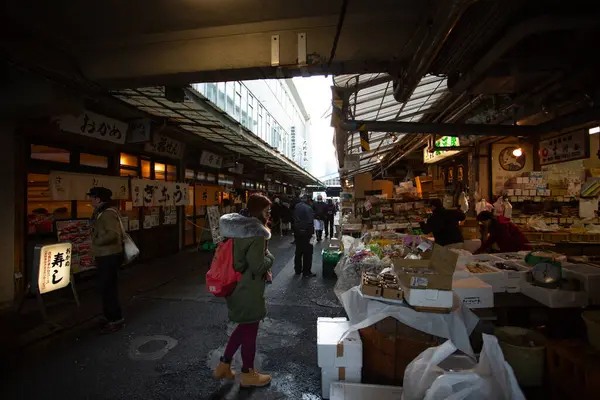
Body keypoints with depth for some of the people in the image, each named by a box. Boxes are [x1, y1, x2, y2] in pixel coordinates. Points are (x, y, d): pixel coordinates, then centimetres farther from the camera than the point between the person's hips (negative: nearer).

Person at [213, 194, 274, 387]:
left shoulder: (238, 228, 5)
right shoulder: (256, 233, -23)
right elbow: (258, 266, -25)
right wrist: (269, 257, -6)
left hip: (237, 284, 9)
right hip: (249, 289, -8)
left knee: (244, 327, 24)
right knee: (250, 330, 11)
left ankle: (223, 365, 35)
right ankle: (247, 374, 31)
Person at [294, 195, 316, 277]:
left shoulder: (296, 207, 2)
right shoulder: (308, 208, -17)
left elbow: (294, 219, 6)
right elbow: (310, 222, -20)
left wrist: (295, 229, 11)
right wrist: (311, 232, -12)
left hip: (297, 231, 7)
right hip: (305, 232, -7)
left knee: (298, 251, 17)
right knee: (307, 252, 3)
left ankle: (298, 270, 27)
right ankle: (306, 272, 9)